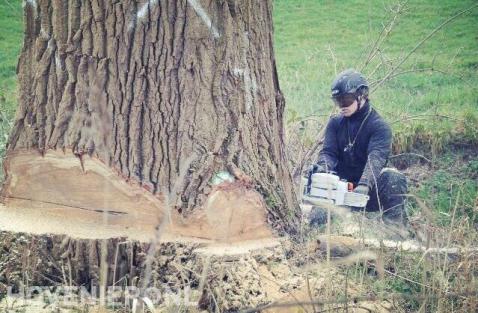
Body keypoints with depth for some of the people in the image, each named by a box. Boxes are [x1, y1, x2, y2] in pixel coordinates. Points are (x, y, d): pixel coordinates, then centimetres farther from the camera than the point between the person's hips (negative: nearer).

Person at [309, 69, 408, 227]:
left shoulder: (379, 126, -8)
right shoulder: (335, 123, 7)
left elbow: (376, 159, -25)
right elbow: (328, 152, -5)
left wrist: (364, 185, -44)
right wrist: (323, 167, -30)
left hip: (369, 193, -4)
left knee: (393, 178, -31)